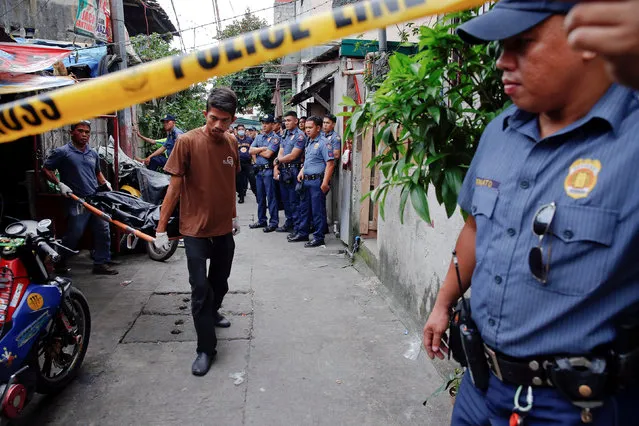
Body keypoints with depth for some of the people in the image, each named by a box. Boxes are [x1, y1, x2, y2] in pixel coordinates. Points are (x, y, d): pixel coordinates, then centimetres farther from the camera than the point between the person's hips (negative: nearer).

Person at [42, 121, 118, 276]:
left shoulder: (93, 153, 15)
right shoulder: (62, 152, -4)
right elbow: (46, 169, -1)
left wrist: (105, 183, 11)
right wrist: (60, 184, -12)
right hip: (76, 201, -6)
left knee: (103, 231, 5)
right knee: (73, 234, -1)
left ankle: (101, 263, 15)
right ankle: (59, 263, 20)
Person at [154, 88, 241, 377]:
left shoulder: (231, 142, 2)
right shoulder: (188, 142, -14)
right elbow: (174, 186, -12)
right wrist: (161, 228, -13)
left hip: (224, 228, 5)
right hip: (195, 230, -5)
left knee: (220, 283, 20)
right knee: (200, 288, -3)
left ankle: (211, 312, 49)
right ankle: (206, 348, 10)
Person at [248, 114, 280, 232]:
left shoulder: (275, 138, -6)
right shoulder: (258, 137, 15)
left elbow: (268, 154, -17)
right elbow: (251, 151, 4)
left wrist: (257, 151, -1)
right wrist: (263, 148, -8)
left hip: (268, 170, -7)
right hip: (258, 170, 7)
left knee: (271, 197, -4)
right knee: (260, 197, 13)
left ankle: (274, 222, 2)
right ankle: (261, 220, 23)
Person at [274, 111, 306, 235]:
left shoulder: (300, 136, -10)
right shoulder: (285, 135, 16)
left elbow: (292, 156, -14)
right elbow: (280, 153, 11)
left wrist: (277, 160, -2)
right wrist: (276, 168, -1)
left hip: (293, 171, -8)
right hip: (283, 171, 8)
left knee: (294, 201, -4)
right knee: (285, 199, 15)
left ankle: (297, 228, 2)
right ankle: (289, 224, 27)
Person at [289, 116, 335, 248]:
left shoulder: (323, 143, -11)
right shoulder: (309, 143, 17)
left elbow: (330, 164, -18)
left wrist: (325, 183, -23)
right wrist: (302, 171, 9)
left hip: (317, 181, -9)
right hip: (307, 180, 9)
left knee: (318, 210, -2)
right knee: (304, 208, 15)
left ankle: (318, 237, 6)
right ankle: (303, 233, 27)